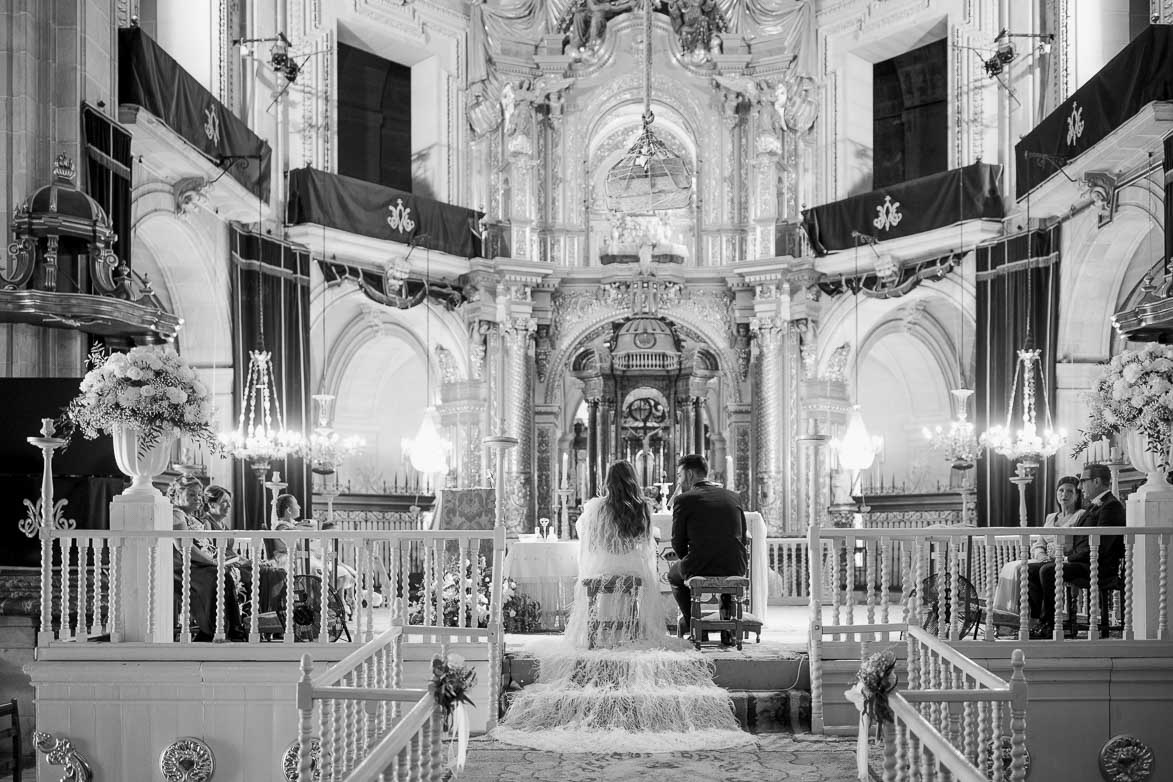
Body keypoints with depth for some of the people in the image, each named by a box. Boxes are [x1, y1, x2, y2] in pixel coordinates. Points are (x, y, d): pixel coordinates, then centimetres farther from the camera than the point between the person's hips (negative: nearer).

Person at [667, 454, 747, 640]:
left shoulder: (683, 500, -3)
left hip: (700, 569, -3)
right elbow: (742, 537, 15)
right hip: (736, 568, 3)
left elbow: (678, 543, 0)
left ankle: (692, 623, 27)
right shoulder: (733, 497, 10)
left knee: (674, 573, 30)